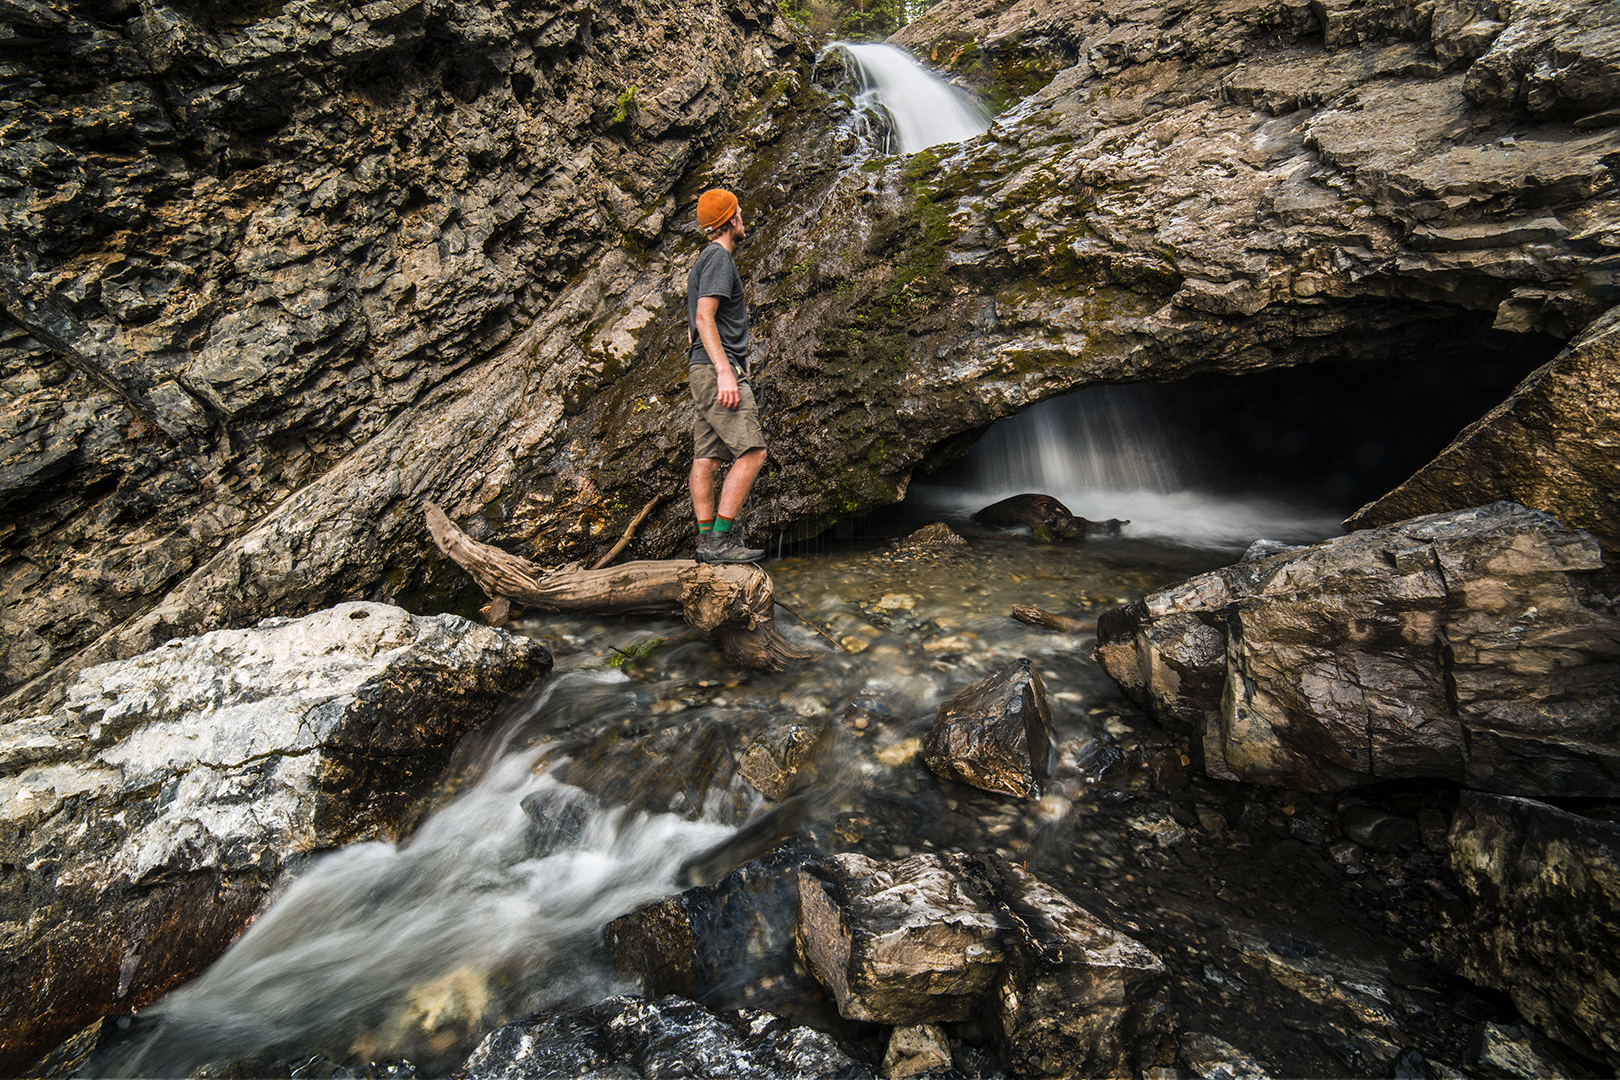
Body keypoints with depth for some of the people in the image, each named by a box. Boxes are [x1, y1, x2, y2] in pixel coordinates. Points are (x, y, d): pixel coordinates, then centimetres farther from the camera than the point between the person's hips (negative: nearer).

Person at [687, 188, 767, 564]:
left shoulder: (707, 259, 26)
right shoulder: (719, 257, -5)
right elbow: (704, 317, -17)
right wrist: (724, 371, -24)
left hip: (708, 371, 10)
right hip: (716, 368, -10)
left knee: (707, 457, 4)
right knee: (751, 452, -15)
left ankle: (707, 540, 5)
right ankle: (720, 539, -16)